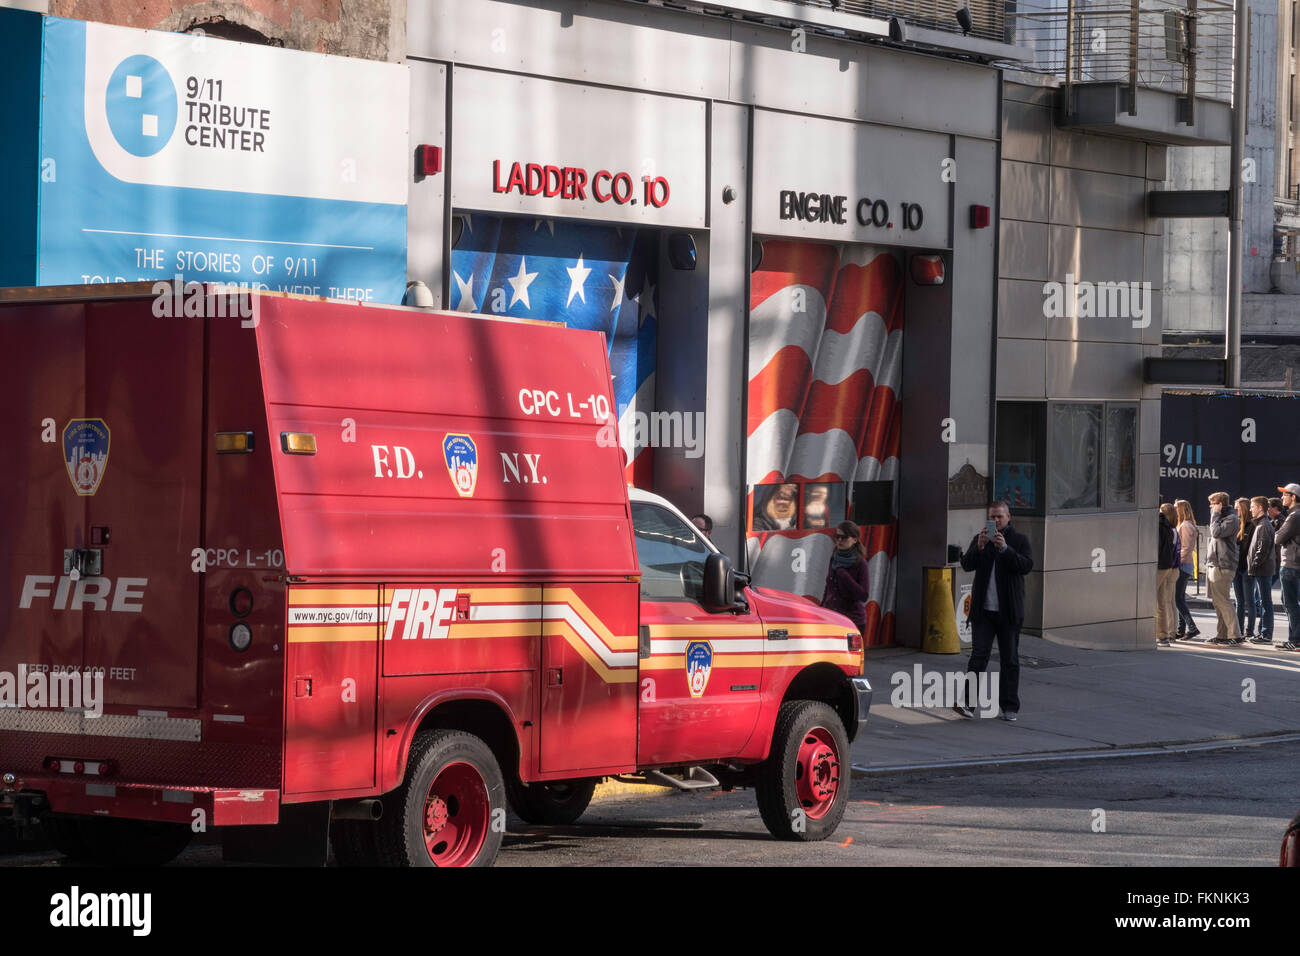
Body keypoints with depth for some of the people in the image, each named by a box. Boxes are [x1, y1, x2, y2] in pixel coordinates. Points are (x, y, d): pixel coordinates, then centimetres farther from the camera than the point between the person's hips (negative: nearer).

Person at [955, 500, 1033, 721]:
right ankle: (967, 703, -19)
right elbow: (967, 564, -3)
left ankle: (1009, 707, 10)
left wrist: (1005, 548, -23)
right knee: (978, 655, -10)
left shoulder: (1019, 541, 4)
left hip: (1008, 611, -1)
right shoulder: (979, 539, 10)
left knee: (1010, 659, 4)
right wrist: (979, 546, -20)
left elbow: (1026, 566, -12)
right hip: (983, 610, 1)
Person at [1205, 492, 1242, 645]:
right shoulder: (1220, 518, 21)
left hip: (1223, 567, -10)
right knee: (1217, 601, 10)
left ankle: (1234, 634, -10)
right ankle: (1222, 634, 14)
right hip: (1213, 564, 10)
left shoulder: (1231, 519, -10)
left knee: (1222, 601, -11)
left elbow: (1217, 532, -24)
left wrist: (1215, 515, -12)